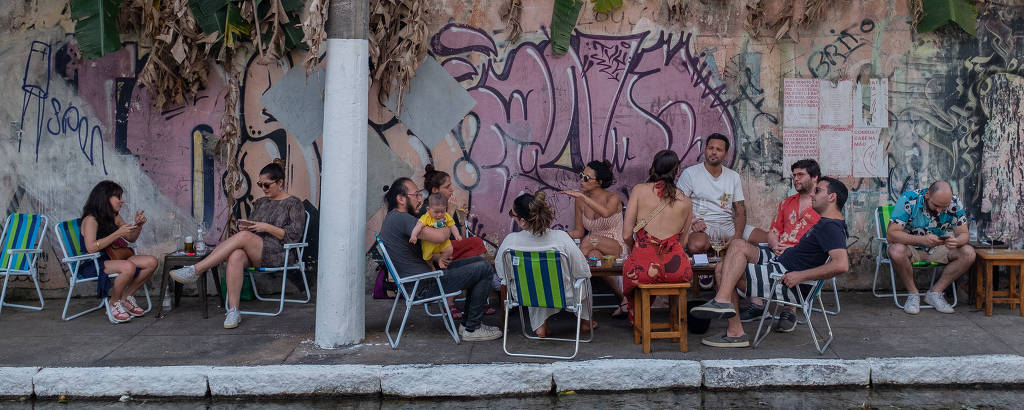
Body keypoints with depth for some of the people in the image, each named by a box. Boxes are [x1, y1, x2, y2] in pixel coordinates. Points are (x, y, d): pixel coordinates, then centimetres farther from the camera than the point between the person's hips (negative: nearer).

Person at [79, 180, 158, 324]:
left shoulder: (114, 217, 12)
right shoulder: (91, 219, -13)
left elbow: (131, 239, 22)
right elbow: (91, 248, -25)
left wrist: (138, 225, 1)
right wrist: (118, 233, -25)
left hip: (113, 258, 8)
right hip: (93, 264, -8)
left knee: (151, 262, -12)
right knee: (128, 267, -36)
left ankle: (126, 297, 4)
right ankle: (114, 303, -12)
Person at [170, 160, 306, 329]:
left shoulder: (294, 204, 5)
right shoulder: (261, 203, 25)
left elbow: (294, 235, -5)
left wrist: (267, 227, -11)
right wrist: (245, 226, 5)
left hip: (277, 254, -5)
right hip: (253, 253, 6)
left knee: (243, 236, -32)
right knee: (236, 257, -33)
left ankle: (195, 270, -33)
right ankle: (233, 311, -37)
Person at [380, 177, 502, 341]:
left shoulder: (393, 217, 15)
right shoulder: (400, 218, -20)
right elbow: (439, 236, -27)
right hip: (425, 285, -11)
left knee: (479, 262, 17)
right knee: (485, 269, -11)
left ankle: (468, 323, 18)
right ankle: (471, 329, -1)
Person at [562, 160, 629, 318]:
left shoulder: (612, 198, -9)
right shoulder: (580, 202, 5)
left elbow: (606, 212, -35)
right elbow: (579, 232, 10)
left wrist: (582, 196, -38)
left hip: (617, 247, -4)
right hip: (596, 249, 4)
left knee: (591, 239, -36)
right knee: (594, 256, -36)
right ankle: (623, 299, -26)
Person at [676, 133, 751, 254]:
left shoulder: (734, 176, 14)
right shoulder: (690, 173, 1)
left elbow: (740, 211, 9)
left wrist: (737, 235, -11)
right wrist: (692, 222, -23)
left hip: (729, 226, 5)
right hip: (703, 226, -4)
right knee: (697, 245, -41)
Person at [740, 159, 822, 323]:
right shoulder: (786, 203, 26)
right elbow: (773, 231, 22)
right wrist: (775, 245, -3)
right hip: (779, 253, 6)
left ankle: (790, 311, -19)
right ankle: (756, 305, -12)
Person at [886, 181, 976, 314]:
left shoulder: (954, 203, -14)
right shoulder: (908, 200, -24)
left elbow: (964, 234, -10)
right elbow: (890, 234, -29)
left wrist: (957, 241, -36)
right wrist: (922, 240, -43)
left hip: (938, 248, 4)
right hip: (911, 246, -3)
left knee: (968, 253, -20)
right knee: (896, 251, -37)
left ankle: (935, 293, -7)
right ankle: (913, 293, -12)